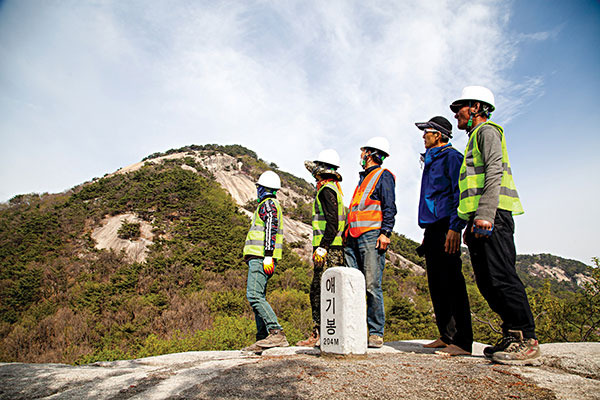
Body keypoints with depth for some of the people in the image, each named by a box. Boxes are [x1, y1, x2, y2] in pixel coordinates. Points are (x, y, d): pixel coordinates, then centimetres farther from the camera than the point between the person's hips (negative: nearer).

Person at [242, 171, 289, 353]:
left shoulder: (268, 204, -4)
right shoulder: (271, 205, 27)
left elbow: (271, 230, -17)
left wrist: (268, 256, -25)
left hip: (260, 258, -10)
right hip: (259, 259, 10)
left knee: (254, 295, -18)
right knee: (258, 297, 7)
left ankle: (277, 333, -22)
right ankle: (262, 340, 7)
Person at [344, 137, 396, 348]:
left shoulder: (383, 176, 3)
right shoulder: (363, 178, 27)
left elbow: (389, 207, -6)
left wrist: (385, 233, -17)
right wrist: (348, 234, 23)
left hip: (371, 235, -8)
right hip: (353, 238, 8)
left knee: (372, 285, -9)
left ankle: (376, 333, -1)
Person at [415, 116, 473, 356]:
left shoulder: (451, 157, -3)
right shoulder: (431, 160, 24)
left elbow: (459, 194, -13)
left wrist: (455, 228, -22)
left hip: (445, 228, -9)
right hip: (432, 228, 10)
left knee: (452, 283, -10)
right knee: (437, 284, 10)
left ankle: (462, 342, -5)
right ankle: (447, 336, 18)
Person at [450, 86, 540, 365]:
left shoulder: (487, 130, 2)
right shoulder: (475, 139, 30)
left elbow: (495, 172, -14)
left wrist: (485, 215, -24)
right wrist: (470, 224, 24)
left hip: (493, 216, -10)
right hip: (480, 219, 10)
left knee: (501, 277, -13)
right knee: (487, 281, 6)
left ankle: (527, 340, -6)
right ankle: (512, 336, 12)